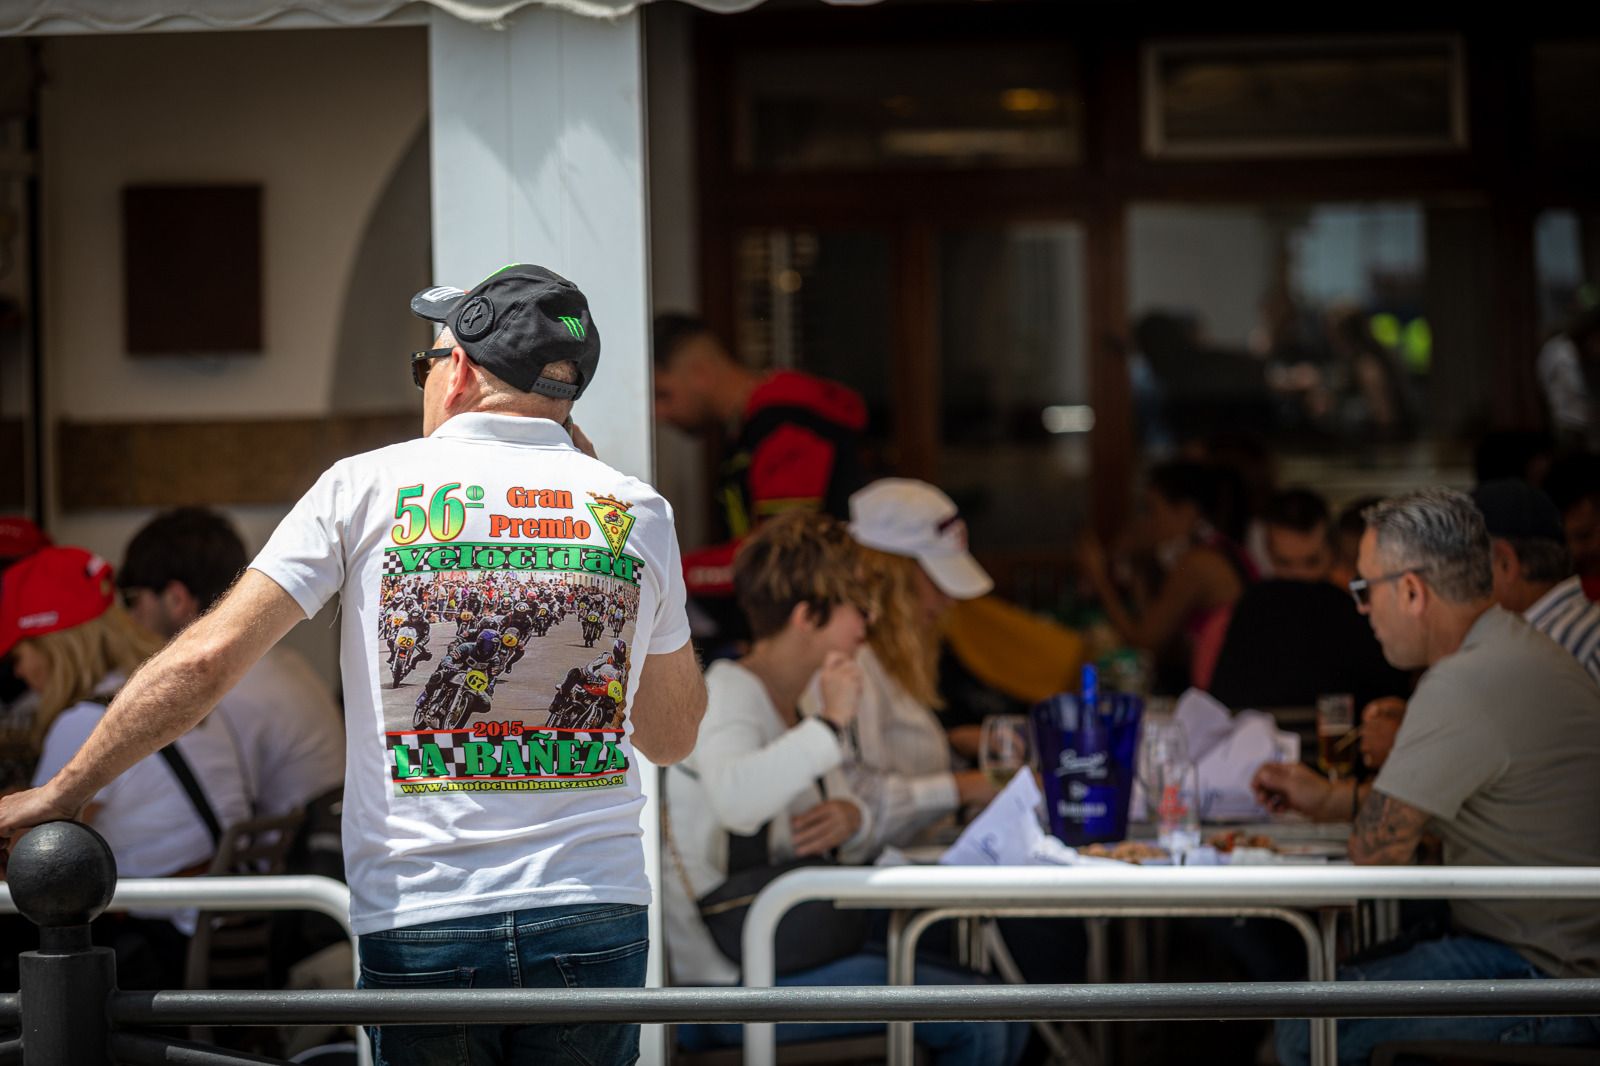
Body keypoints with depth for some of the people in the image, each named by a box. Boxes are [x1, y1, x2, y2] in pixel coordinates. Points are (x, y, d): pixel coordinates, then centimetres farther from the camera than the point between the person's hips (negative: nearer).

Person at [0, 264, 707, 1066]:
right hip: (595, 920, 1)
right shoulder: (635, 510, 6)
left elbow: (209, 656, -6)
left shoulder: (367, 488, 0)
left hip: (417, 927, -1)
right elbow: (673, 735, 17)